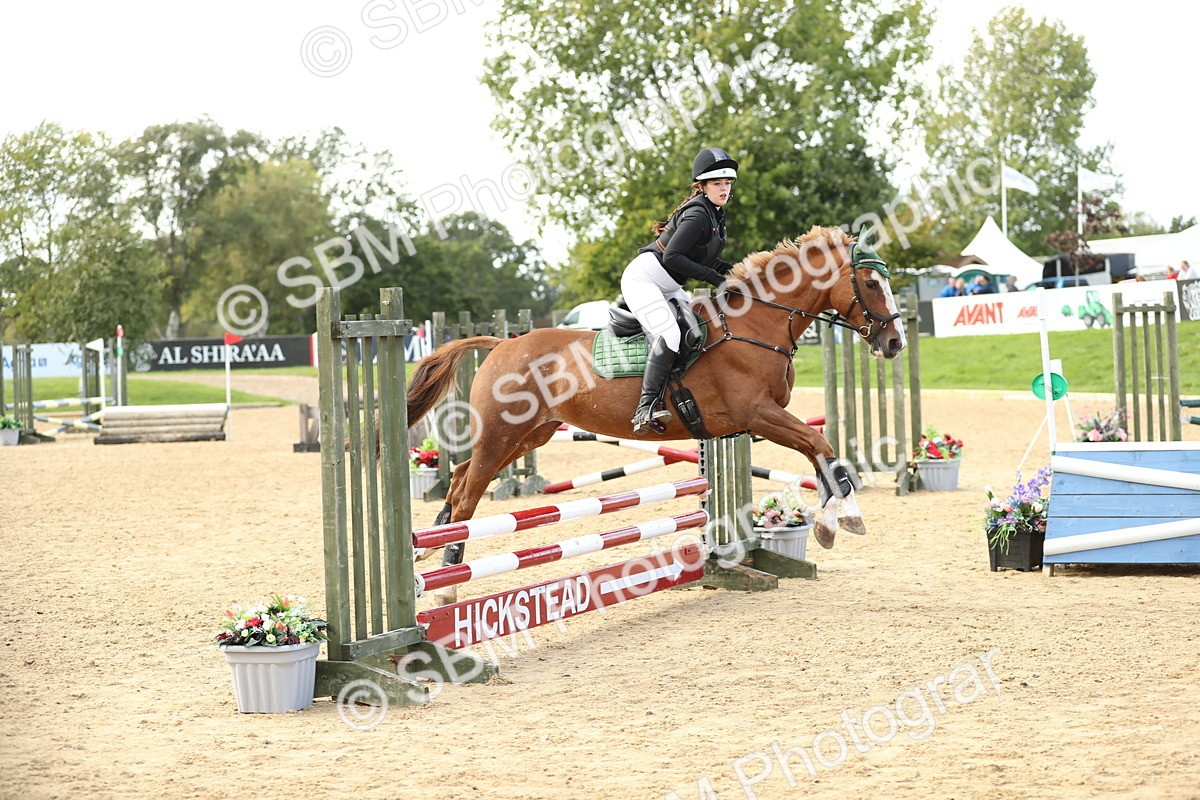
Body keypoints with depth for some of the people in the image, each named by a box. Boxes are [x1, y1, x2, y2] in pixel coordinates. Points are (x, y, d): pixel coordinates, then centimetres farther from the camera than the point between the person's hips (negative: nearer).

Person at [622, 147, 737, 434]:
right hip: (642, 278, -11)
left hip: (668, 289, 11)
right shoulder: (698, 213, -19)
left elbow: (700, 257, 19)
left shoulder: (715, 214, 11)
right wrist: (714, 278, -25)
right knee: (669, 334, -29)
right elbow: (672, 256, -27)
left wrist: (732, 271, 2)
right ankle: (646, 409, -34)